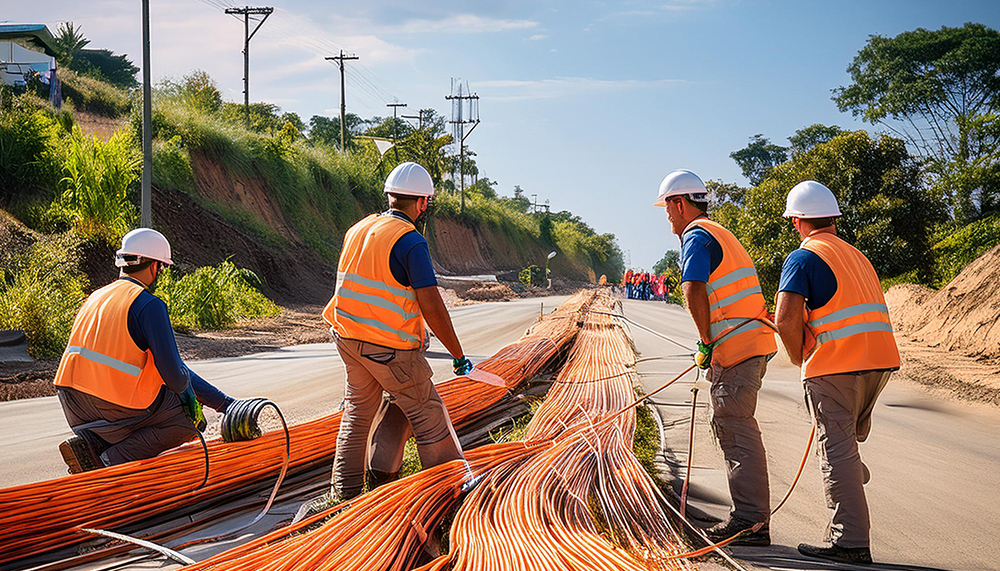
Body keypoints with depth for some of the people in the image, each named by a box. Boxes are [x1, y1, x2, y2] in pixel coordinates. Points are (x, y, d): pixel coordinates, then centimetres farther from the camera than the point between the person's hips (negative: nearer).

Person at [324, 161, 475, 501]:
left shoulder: (357, 230, 7)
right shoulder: (411, 242, -17)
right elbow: (431, 306, -20)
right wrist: (458, 356, -13)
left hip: (347, 338, 7)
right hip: (390, 347, -7)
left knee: (359, 408, 22)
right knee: (427, 413, 7)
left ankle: (346, 488, 24)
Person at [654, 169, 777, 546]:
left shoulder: (696, 237, -8)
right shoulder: (721, 235, 23)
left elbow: (694, 293, -24)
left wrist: (707, 342, -14)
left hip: (734, 346, -10)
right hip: (755, 342, 10)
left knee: (736, 430, -9)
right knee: (728, 426, 15)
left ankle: (751, 521, -11)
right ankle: (751, 517, 18)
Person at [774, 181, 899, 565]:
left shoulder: (803, 258, -3)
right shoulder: (857, 255, 21)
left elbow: (787, 319, -16)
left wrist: (800, 359, 1)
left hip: (835, 366, -7)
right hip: (881, 359, 7)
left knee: (836, 451, -4)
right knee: (852, 437, 26)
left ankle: (850, 542, -5)